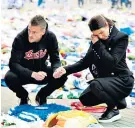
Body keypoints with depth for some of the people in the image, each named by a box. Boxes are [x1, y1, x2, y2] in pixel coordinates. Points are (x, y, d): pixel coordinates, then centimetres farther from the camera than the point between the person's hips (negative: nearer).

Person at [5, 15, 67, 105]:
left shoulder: (51, 37, -18)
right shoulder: (20, 39, -27)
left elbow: (55, 59, -11)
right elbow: (13, 63, -30)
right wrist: (32, 74, -45)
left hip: (41, 70, 2)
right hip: (23, 72, -2)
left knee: (62, 77, -23)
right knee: (9, 78, -34)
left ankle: (41, 96, 7)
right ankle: (24, 97, 2)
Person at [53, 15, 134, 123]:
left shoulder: (121, 38, -16)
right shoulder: (97, 40, 2)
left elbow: (112, 62, -28)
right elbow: (86, 61, 2)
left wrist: (98, 44, -23)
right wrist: (66, 69, -11)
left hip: (122, 80, -8)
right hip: (106, 79, 8)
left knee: (95, 85, -31)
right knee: (85, 99, 0)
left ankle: (114, 109, -7)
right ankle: (118, 99, 16)